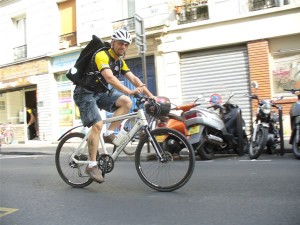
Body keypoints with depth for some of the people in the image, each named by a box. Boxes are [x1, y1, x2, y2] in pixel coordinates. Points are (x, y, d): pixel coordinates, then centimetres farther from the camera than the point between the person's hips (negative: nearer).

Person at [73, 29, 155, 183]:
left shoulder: (120, 61, 6)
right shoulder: (102, 56, -20)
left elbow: (134, 79, -1)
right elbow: (110, 78, -36)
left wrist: (151, 96, -11)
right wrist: (130, 91, -48)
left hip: (101, 93, 7)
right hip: (85, 93, -7)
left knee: (126, 102, -14)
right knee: (97, 125, -21)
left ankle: (109, 134, -6)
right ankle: (92, 166, -12)